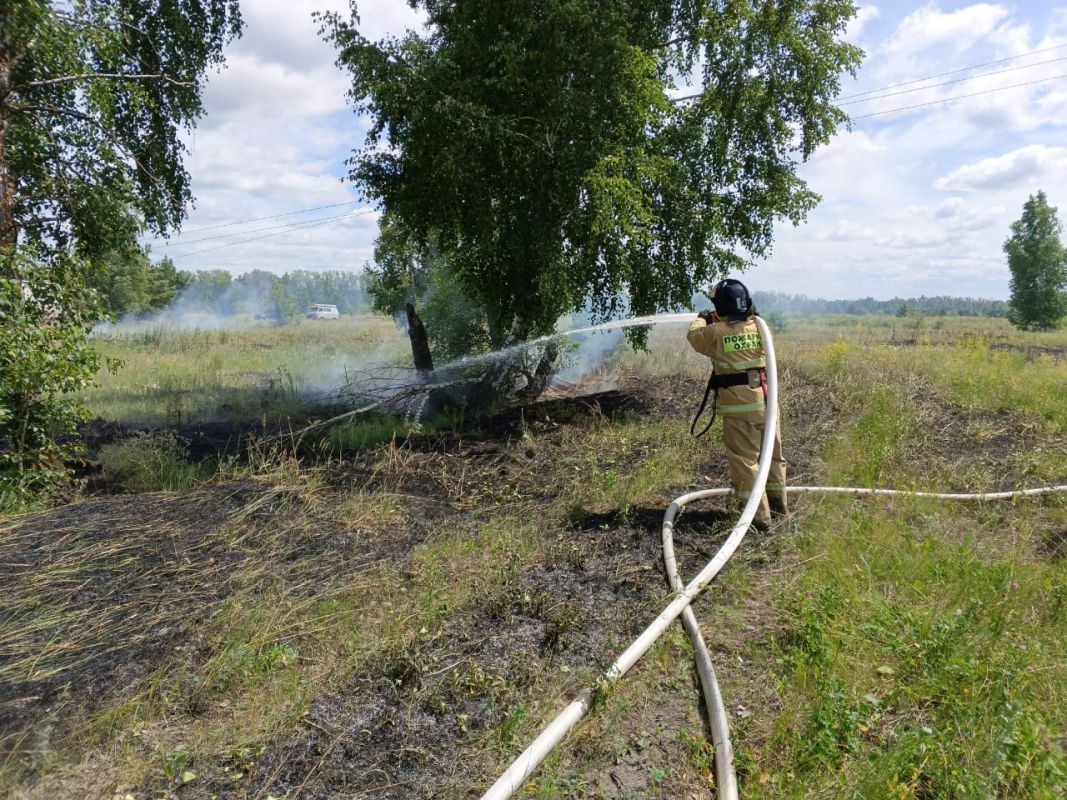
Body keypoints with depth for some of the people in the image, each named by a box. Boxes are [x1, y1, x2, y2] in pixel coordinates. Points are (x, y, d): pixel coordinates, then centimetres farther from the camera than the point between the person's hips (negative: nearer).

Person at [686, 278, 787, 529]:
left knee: (744, 459, 1)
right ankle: (778, 505, 33)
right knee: (773, 453, 19)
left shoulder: (716, 332, -9)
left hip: (738, 404, -5)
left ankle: (760, 515, -1)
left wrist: (701, 320, 35)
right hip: (765, 399, 5)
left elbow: (694, 335, 11)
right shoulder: (758, 327, 3)